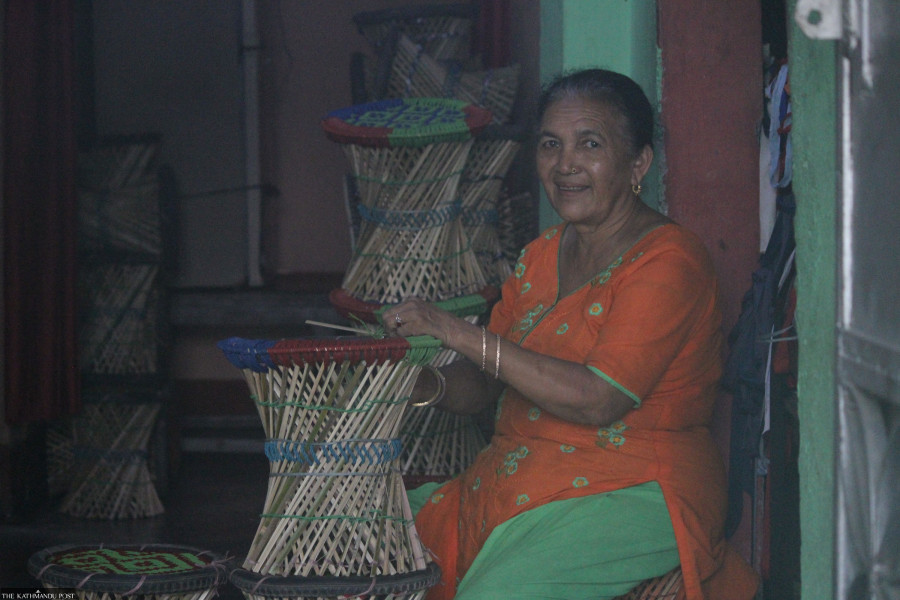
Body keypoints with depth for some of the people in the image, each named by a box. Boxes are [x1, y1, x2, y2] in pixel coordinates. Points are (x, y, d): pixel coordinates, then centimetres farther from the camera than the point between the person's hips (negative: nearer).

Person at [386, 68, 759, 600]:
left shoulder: (669, 261, -13)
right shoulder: (542, 256, 13)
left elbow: (598, 401, -23)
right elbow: (481, 385, 11)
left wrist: (461, 334, -23)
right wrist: (431, 384, -13)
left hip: (635, 493, -7)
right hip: (517, 474, 8)